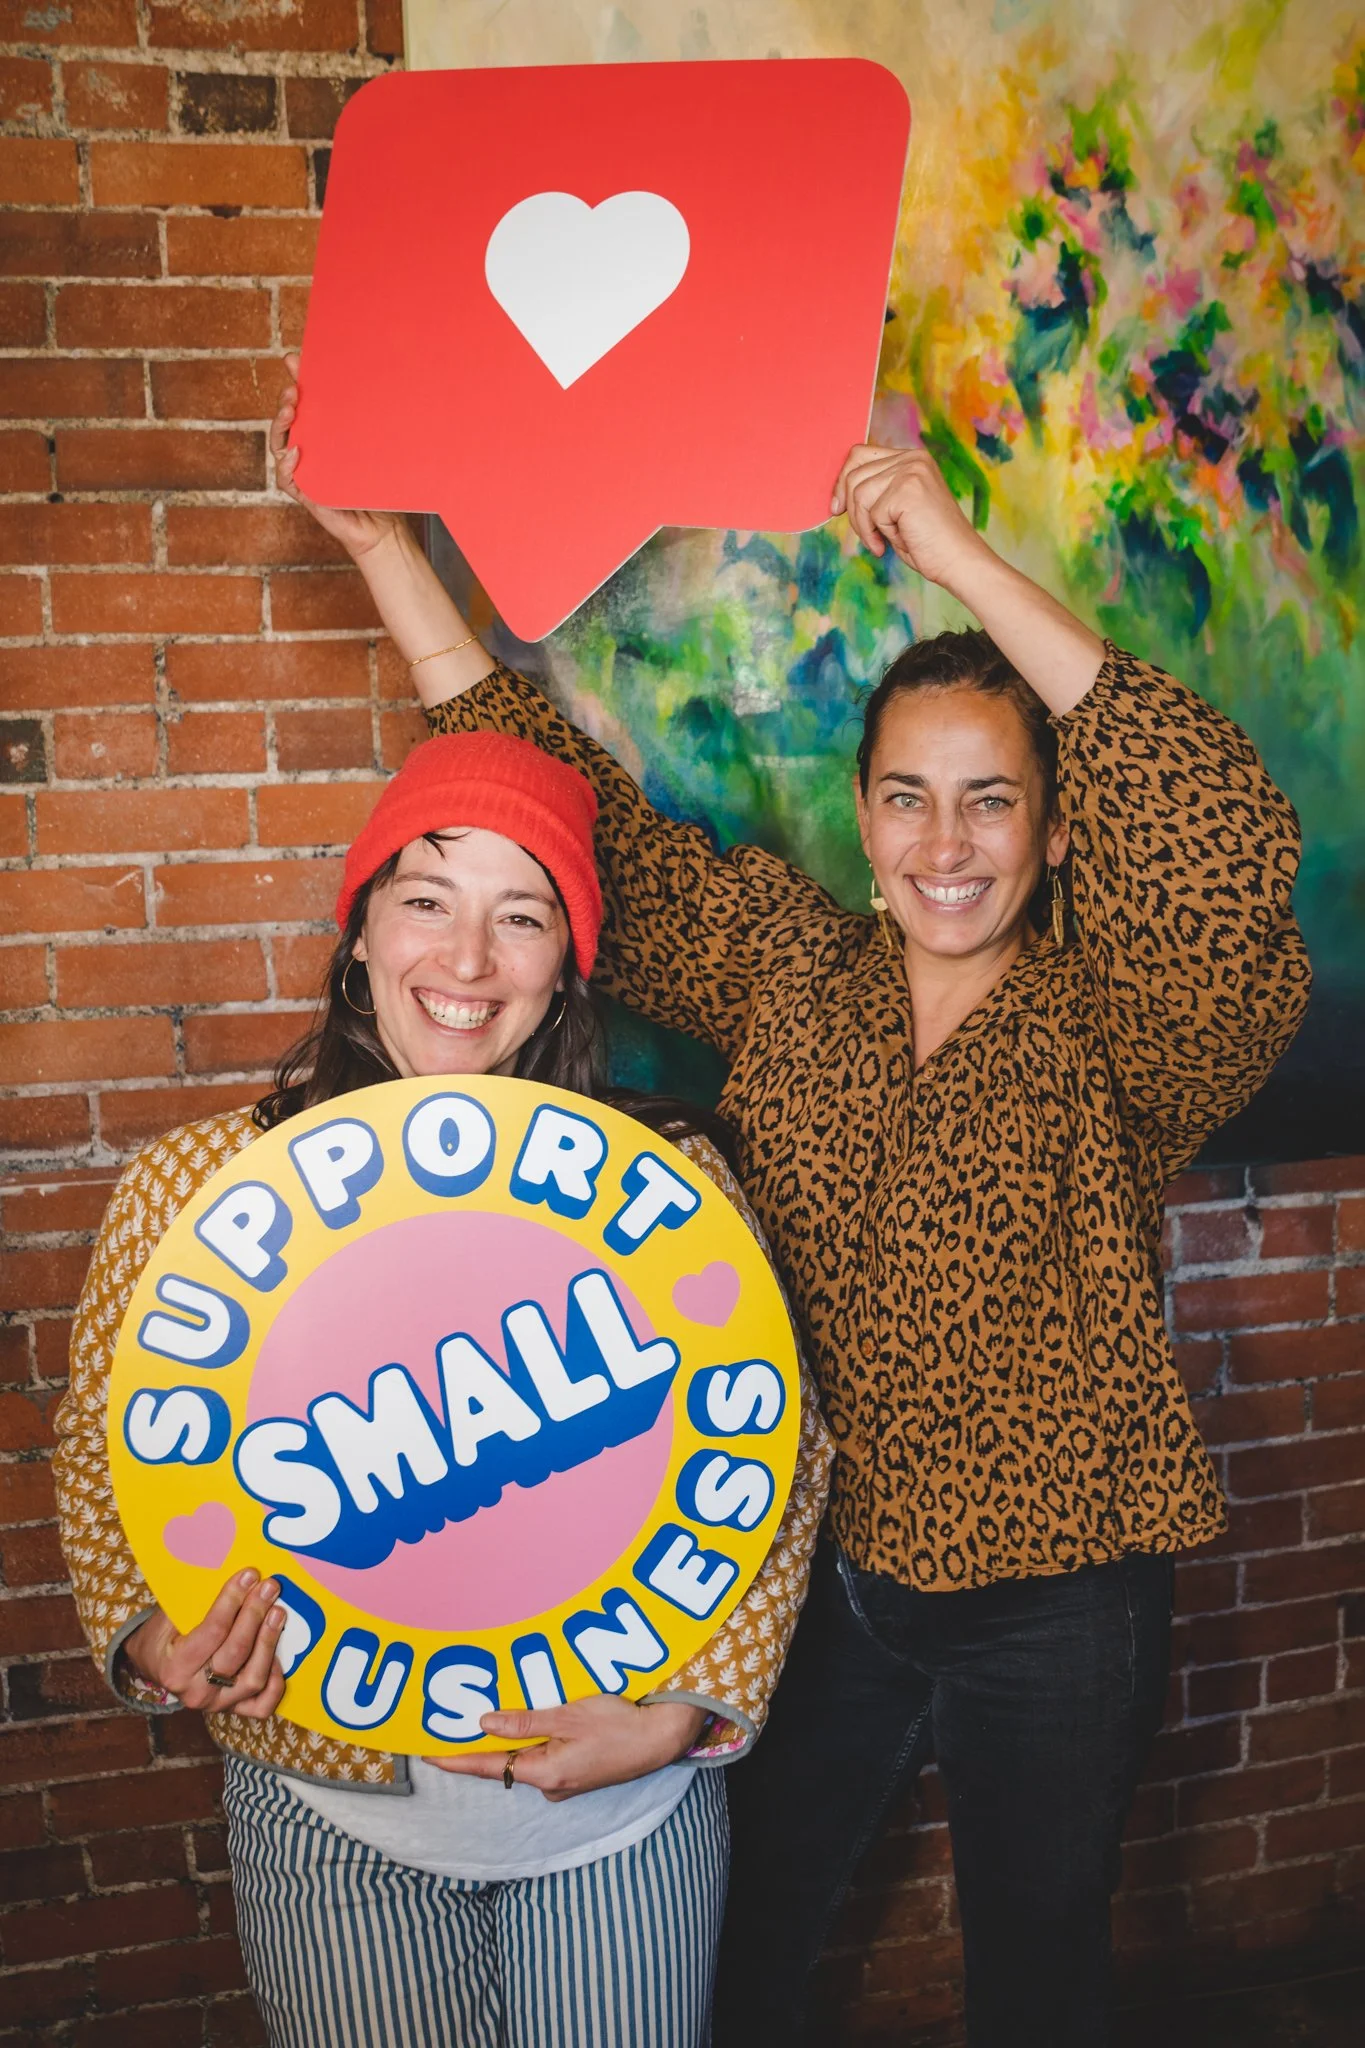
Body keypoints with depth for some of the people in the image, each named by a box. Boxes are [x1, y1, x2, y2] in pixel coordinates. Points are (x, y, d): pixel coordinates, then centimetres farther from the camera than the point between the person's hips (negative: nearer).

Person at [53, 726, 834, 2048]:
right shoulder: (197, 1185, -10)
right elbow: (99, 1447, 1)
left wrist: (690, 1705, -14)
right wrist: (148, 1639, -15)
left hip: (624, 1809, 1)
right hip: (328, 1820, 0)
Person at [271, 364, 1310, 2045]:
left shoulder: (1119, 1025, -14)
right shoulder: (784, 967, -4)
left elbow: (1225, 847, -33)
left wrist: (966, 564, -37)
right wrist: (381, 545, -10)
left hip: (1054, 1606, -2)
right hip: (810, 1573, 3)